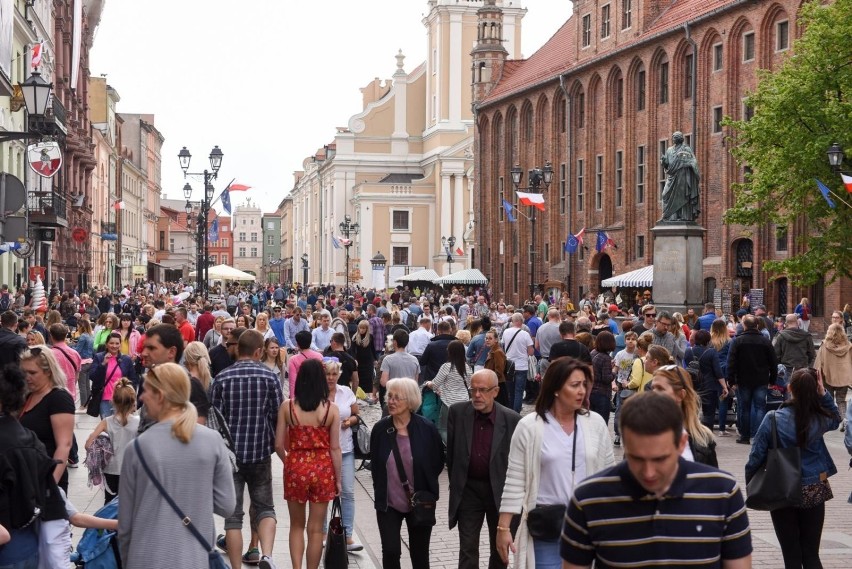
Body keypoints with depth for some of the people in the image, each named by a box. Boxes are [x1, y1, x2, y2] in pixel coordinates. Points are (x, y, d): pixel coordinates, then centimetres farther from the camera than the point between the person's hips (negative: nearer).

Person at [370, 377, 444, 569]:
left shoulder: (426, 429, -12)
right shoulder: (380, 429, -6)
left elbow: (438, 463, 2)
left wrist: (422, 486, 3)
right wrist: (380, 494, 10)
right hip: (388, 503, 1)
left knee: (419, 553, 10)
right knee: (390, 552, -6)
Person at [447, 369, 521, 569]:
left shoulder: (511, 419, -12)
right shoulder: (457, 412, -6)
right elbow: (451, 451, 3)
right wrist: (455, 483, 6)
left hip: (500, 491, -1)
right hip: (468, 490, 1)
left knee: (499, 548, 14)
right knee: (467, 549, 2)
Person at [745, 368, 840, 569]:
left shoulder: (773, 420, -16)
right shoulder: (819, 420, -9)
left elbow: (756, 456, -11)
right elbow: (835, 419, 17)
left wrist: (750, 485, 5)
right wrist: (824, 395, 1)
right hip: (814, 492, 2)